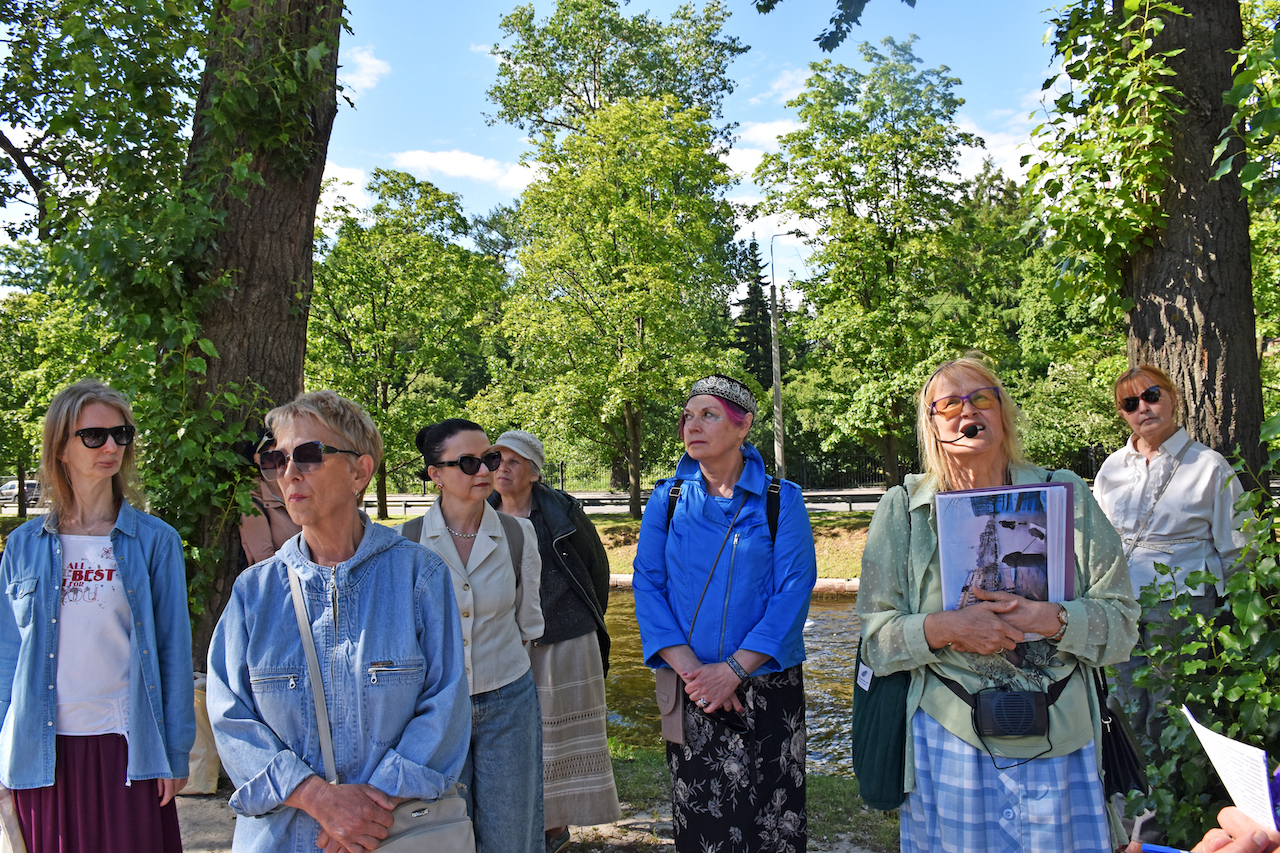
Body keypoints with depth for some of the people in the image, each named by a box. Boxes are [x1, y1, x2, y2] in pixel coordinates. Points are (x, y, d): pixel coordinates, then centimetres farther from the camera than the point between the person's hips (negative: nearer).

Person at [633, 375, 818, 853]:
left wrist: (733, 670, -17)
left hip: (767, 686, -1)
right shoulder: (667, 499, 3)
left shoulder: (780, 500, -3)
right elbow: (647, 585, -2)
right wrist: (690, 670, -14)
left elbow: (793, 592, -9)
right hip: (690, 690, 2)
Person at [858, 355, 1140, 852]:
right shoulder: (903, 508, 3)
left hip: (1061, 741, 1)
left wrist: (1050, 620, -16)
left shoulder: (1067, 496, 5)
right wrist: (946, 627, -17)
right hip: (950, 735, -1)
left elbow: (1122, 624, 3)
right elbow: (875, 638, 0)